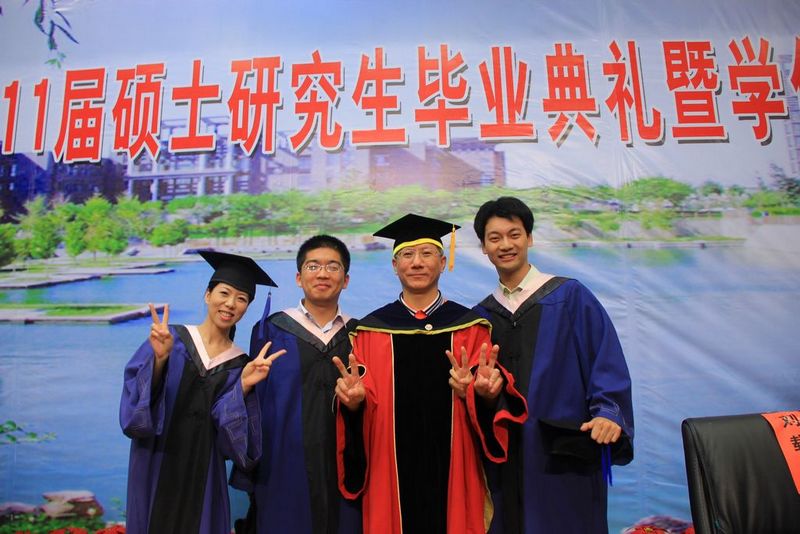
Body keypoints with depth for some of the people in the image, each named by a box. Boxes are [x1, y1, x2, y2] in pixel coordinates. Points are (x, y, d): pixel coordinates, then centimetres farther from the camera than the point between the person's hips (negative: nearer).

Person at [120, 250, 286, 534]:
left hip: (202, 476, 1)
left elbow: (227, 436, -7)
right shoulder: (169, 339, -5)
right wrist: (159, 360, -27)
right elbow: (134, 402, -12)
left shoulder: (241, 364, 0)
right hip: (155, 472, -1)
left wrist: (244, 386, -21)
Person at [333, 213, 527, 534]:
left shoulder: (470, 327, 2)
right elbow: (362, 402, -1)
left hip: (453, 475, 0)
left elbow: (488, 390, -4)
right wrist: (353, 400, -23)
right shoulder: (371, 330, 3)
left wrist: (485, 392, -26)